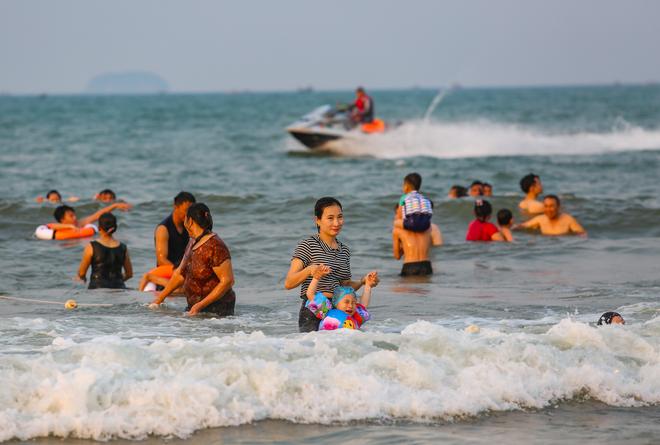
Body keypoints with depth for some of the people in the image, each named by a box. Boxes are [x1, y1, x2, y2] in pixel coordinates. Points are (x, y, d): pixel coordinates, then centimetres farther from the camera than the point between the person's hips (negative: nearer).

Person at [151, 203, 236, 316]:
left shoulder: (215, 246, -16)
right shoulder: (193, 243, 14)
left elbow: (228, 281, -20)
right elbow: (180, 274, 25)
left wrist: (200, 305, -22)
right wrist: (160, 298, 27)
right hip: (194, 306, 8)